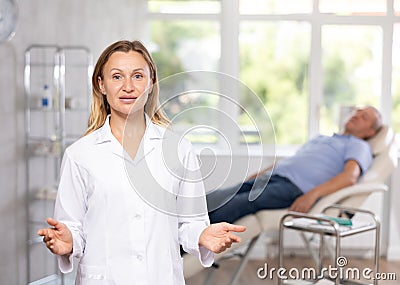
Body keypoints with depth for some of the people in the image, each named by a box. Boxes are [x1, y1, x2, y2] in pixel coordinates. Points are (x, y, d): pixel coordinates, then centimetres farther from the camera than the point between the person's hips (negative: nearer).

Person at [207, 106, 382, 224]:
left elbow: (350, 176, -9)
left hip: (295, 187, -7)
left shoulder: (359, 146, 12)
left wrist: (313, 194, -25)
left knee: (237, 205, -32)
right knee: (214, 198, -19)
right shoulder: (320, 139, 37)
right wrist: (252, 178, 22)